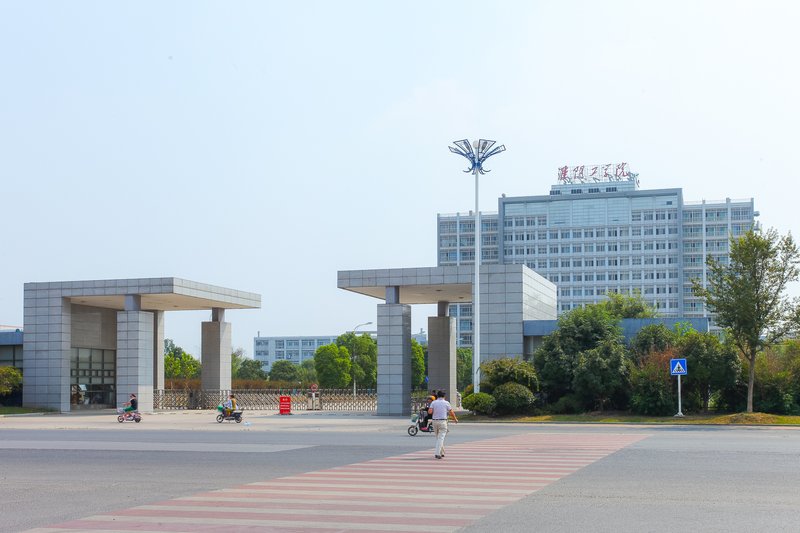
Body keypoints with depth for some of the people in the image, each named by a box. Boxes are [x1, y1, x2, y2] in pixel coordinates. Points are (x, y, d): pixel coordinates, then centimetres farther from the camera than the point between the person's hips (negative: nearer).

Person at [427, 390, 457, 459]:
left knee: (438, 437, 16)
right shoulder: (446, 403, -1)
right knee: (441, 438, -5)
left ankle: (442, 453, 24)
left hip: (435, 421, 3)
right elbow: (451, 412, 1)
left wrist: (434, 411, 13)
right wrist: (455, 419, 18)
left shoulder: (433, 402, 3)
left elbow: (429, 411, -10)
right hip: (443, 422, -3)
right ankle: (437, 453, -16)